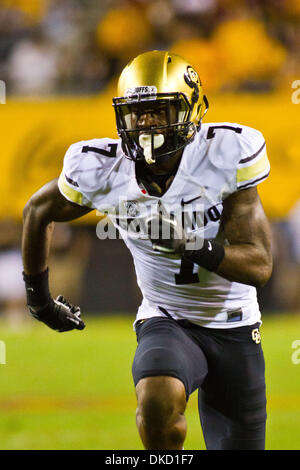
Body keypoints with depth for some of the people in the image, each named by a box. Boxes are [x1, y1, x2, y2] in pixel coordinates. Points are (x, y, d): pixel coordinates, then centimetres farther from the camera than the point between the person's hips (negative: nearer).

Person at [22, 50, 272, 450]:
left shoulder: (227, 156, -18)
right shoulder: (101, 171, -13)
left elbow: (259, 265, -18)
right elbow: (38, 212, 9)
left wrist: (197, 247, -35)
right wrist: (37, 294, 18)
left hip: (234, 331, 1)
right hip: (166, 323, -1)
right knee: (158, 399, -32)